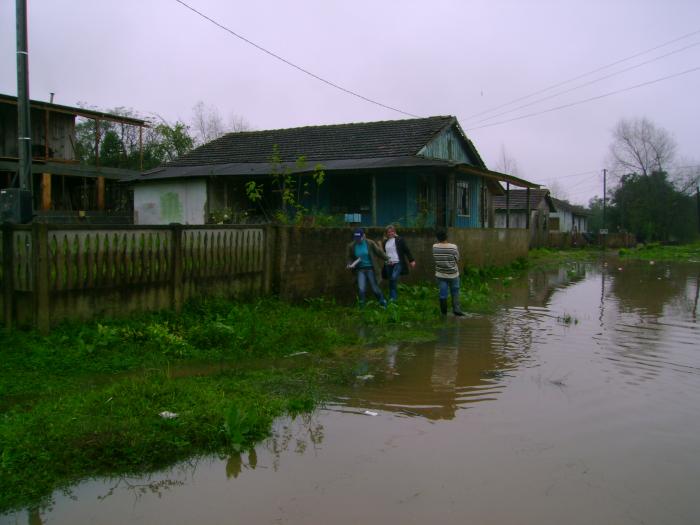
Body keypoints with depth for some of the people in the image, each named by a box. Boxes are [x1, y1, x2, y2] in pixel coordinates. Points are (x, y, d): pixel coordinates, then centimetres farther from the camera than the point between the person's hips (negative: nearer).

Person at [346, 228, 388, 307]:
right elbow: (350, 257, 10)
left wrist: (387, 259, 5)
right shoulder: (351, 246, -5)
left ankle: (383, 303, 28)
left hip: (370, 269, -1)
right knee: (361, 289, -14)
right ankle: (362, 306, 5)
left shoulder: (370, 243, -11)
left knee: (375, 288, 5)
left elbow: (379, 252, 0)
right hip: (360, 270, 1)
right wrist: (350, 264, -9)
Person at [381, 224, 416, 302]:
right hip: (388, 264, 5)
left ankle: (393, 297, -16)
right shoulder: (385, 242, 14)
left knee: (394, 278, -23)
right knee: (391, 281, 7)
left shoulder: (399, 240, 1)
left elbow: (406, 250, 1)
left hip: (398, 263, -5)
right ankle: (391, 298, 16)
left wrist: (411, 260, -1)